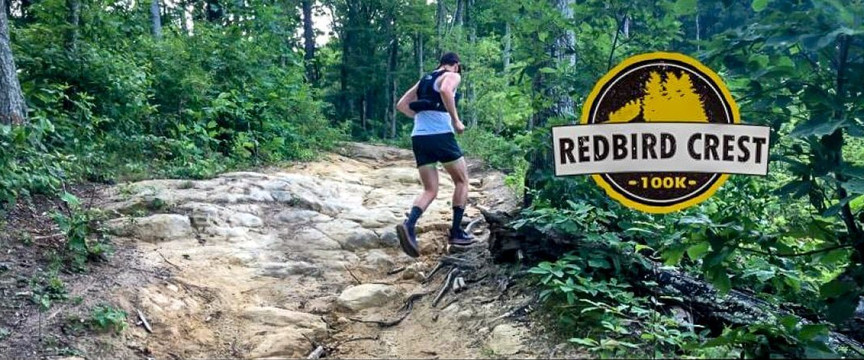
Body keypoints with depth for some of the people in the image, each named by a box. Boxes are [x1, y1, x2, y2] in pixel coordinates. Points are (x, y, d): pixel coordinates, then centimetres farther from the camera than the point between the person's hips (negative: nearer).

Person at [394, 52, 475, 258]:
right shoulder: (453, 76, 4)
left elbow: (401, 105, 22)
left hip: (419, 137, 6)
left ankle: (409, 225, -20)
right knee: (462, 180, 14)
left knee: (430, 190, 7)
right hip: (440, 135, -6)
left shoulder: (424, 79, 24)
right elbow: (445, 91, -21)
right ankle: (456, 232, 9)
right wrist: (456, 120, -14)